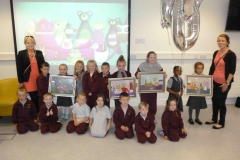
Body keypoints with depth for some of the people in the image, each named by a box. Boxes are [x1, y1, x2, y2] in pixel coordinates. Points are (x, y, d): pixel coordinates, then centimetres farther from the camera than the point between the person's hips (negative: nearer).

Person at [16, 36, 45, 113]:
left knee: (39, 98, 6)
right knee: (34, 98, -3)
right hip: (28, 80, -2)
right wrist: (20, 81, -4)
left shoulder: (39, 53, 9)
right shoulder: (21, 54, 1)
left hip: (39, 79, 3)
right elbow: (19, 68, -1)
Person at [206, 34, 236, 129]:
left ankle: (221, 123, 21)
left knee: (221, 102, 4)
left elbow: (232, 71, -14)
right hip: (214, 81, 6)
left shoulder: (231, 54, -12)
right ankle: (214, 119, 33)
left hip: (224, 83, -6)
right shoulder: (216, 53, 7)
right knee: (214, 100, 16)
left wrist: (227, 83, -17)